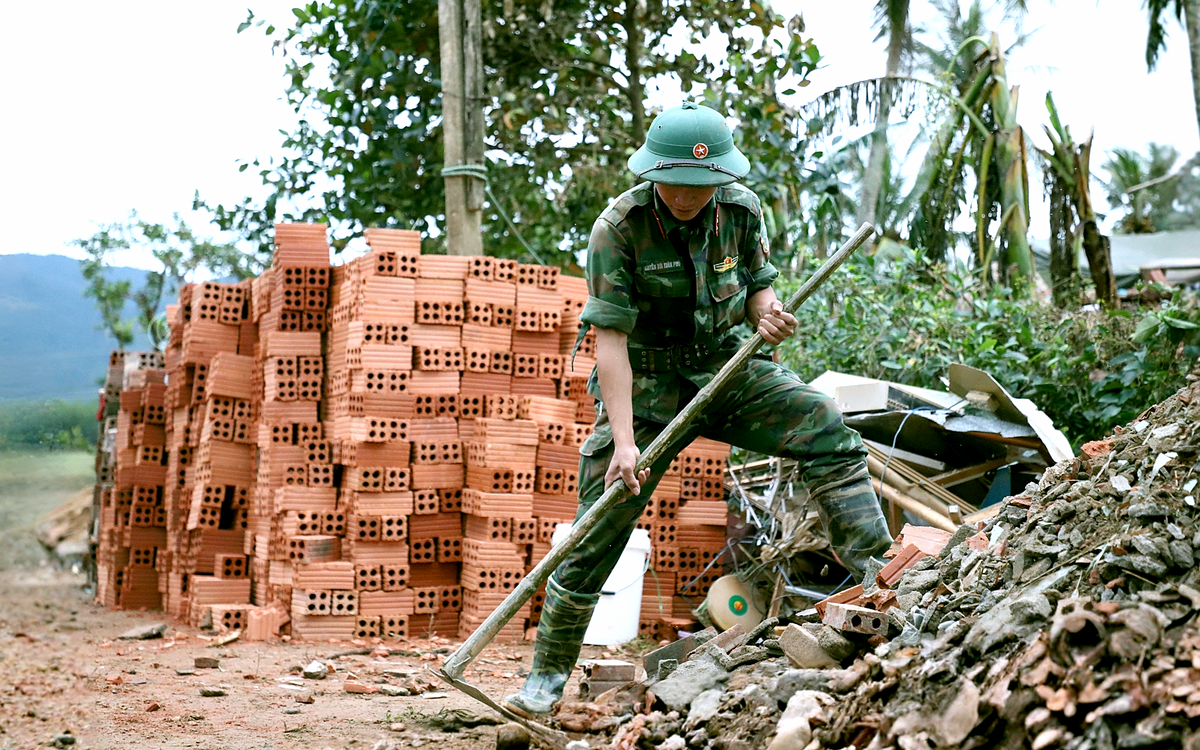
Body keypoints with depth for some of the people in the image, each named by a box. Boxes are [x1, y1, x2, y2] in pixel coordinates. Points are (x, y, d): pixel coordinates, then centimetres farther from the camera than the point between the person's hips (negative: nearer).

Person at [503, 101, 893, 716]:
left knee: (827, 431, -17)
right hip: (647, 385, -3)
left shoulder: (741, 209, -7)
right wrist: (624, 441, -30)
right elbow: (611, 339, -23)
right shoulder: (618, 227, -20)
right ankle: (547, 675, 9)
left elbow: (756, 285, 9)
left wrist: (766, 312, -18)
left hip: (726, 371, 4)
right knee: (597, 531, -5)